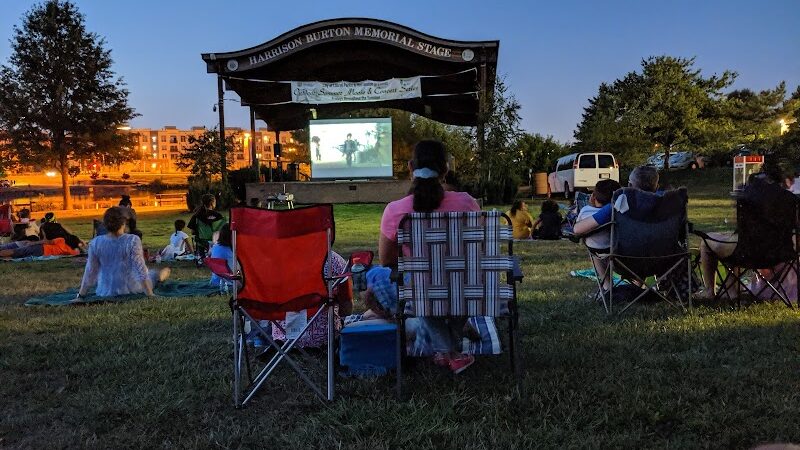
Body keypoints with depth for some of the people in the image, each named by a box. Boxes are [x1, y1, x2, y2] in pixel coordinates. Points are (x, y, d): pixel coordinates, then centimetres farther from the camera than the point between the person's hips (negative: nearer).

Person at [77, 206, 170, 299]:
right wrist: (150, 295, -14)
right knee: (152, 274, 27)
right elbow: (140, 269, -19)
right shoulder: (132, 240, -19)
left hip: (105, 292, 3)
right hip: (130, 289, -3)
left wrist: (81, 296, 9)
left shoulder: (95, 243, -10)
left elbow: (90, 272, -3)